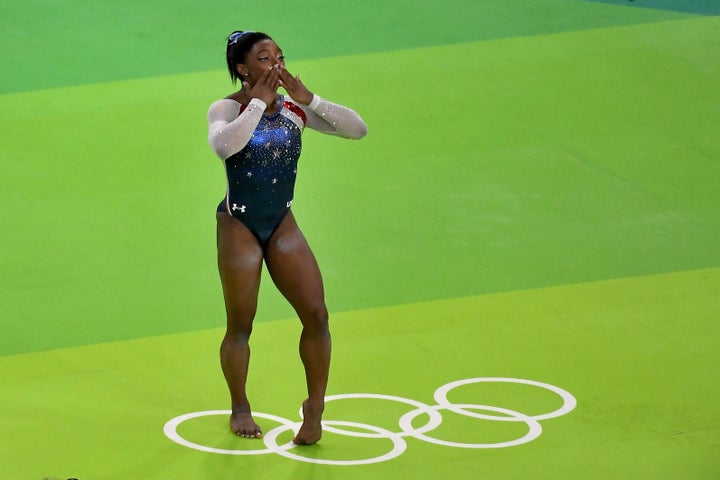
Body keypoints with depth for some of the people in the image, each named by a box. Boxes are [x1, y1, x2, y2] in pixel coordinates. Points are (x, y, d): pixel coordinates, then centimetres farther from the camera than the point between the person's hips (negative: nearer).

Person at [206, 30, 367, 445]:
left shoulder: (294, 109, -1)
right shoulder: (227, 109, -12)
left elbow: (358, 129, -8)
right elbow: (223, 145, -36)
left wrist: (308, 99, -16)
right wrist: (258, 102, -27)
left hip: (283, 224, 4)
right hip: (239, 225, -4)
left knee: (316, 314, -6)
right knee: (241, 326, 6)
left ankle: (315, 408, 7)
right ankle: (240, 408, 26)